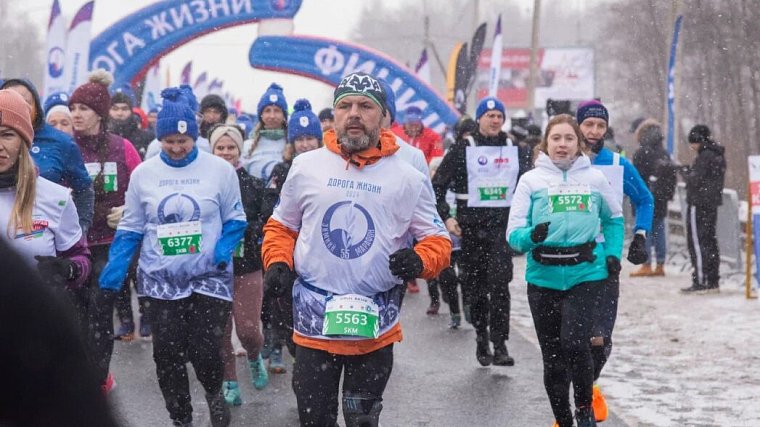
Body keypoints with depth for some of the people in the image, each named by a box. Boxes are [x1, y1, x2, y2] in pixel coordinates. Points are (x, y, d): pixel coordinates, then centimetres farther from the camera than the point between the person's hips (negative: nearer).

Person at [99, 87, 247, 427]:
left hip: (209, 277, -2)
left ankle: (214, 392, 25)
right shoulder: (143, 173, 2)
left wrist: (225, 248, -13)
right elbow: (130, 228, 7)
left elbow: (235, 219, 5)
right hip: (161, 279, 2)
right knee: (167, 354, 3)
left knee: (205, 350, -9)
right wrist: (115, 267, -6)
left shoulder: (220, 169, -2)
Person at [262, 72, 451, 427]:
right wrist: (277, 264, -6)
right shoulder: (306, 166, 2)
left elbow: (437, 240, 4)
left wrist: (420, 261, -18)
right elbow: (281, 227, 13)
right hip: (314, 323, 1)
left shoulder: (407, 178, 0)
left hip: (376, 327, 0)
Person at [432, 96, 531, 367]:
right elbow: (437, 185, 3)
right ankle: (481, 337, 25)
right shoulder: (463, 149, 2)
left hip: (503, 225, 0)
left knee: (500, 283, -15)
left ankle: (499, 345, -15)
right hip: (471, 226, 0)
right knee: (475, 286, 6)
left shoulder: (515, 150, 10)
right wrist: (446, 217, -7)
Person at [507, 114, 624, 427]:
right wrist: (532, 236, -23)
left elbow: (614, 219, 20)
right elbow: (514, 233, -2)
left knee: (574, 342, -18)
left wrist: (613, 253, 7)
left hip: (586, 274, -1)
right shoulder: (531, 180, 1)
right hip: (544, 278, 1)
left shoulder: (595, 178, 4)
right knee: (552, 357, 8)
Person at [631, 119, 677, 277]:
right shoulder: (665, 153, 10)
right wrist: (668, 195, 19)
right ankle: (660, 265, 11)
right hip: (661, 199, 7)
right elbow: (672, 176, 13)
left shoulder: (642, 153, -12)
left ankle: (646, 265, -6)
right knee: (659, 230, 10)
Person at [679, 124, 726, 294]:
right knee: (710, 241, 13)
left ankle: (700, 282, -7)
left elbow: (695, 180, -19)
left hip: (699, 204, -10)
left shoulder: (705, 157, -16)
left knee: (697, 242, -6)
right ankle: (713, 281, 17)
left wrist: (685, 172, -1)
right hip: (713, 203, 10)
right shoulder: (718, 155, 14)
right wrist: (690, 171, 8)